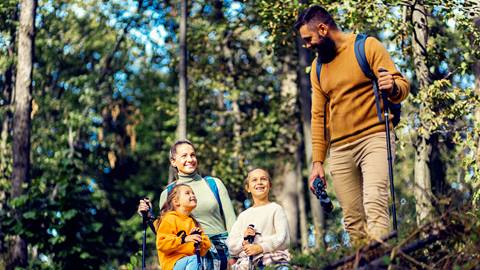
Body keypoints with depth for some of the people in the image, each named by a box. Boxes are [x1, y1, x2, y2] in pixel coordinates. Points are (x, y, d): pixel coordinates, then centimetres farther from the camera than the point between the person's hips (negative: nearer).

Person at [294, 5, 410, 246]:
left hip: (374, 138, -5)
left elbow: (402, 86, -5)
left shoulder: (367, 47, 0)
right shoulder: (317, 67, 16)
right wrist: (317, 162, 10)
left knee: (374, 204, -25)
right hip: (339, 150, 6)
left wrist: (392, 88, -29)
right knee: (353, 220, 1)